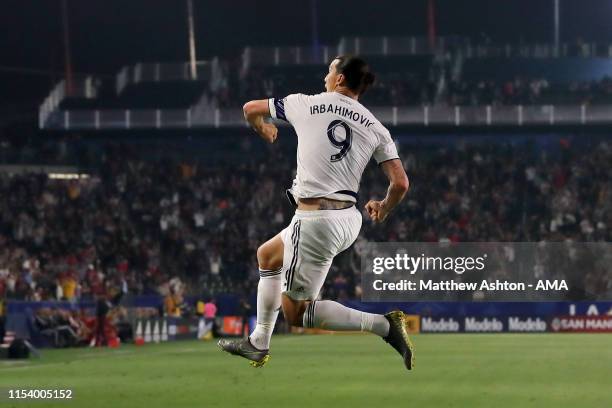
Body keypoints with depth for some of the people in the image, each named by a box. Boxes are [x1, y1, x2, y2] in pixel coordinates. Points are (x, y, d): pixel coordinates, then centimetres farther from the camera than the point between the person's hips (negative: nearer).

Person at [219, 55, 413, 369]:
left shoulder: (307, 104, -2)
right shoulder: (375, 128, 4)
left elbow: (251, 108, 13)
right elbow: (400, 183, -2)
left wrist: (263, 130, 36)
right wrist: (384, 209, 21)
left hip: (315, 220, -7)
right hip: (348, 218, 7)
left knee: (295, 312, 1)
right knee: (267, 255, 28)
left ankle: (384, 324, -11)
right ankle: (258, 344, 33)